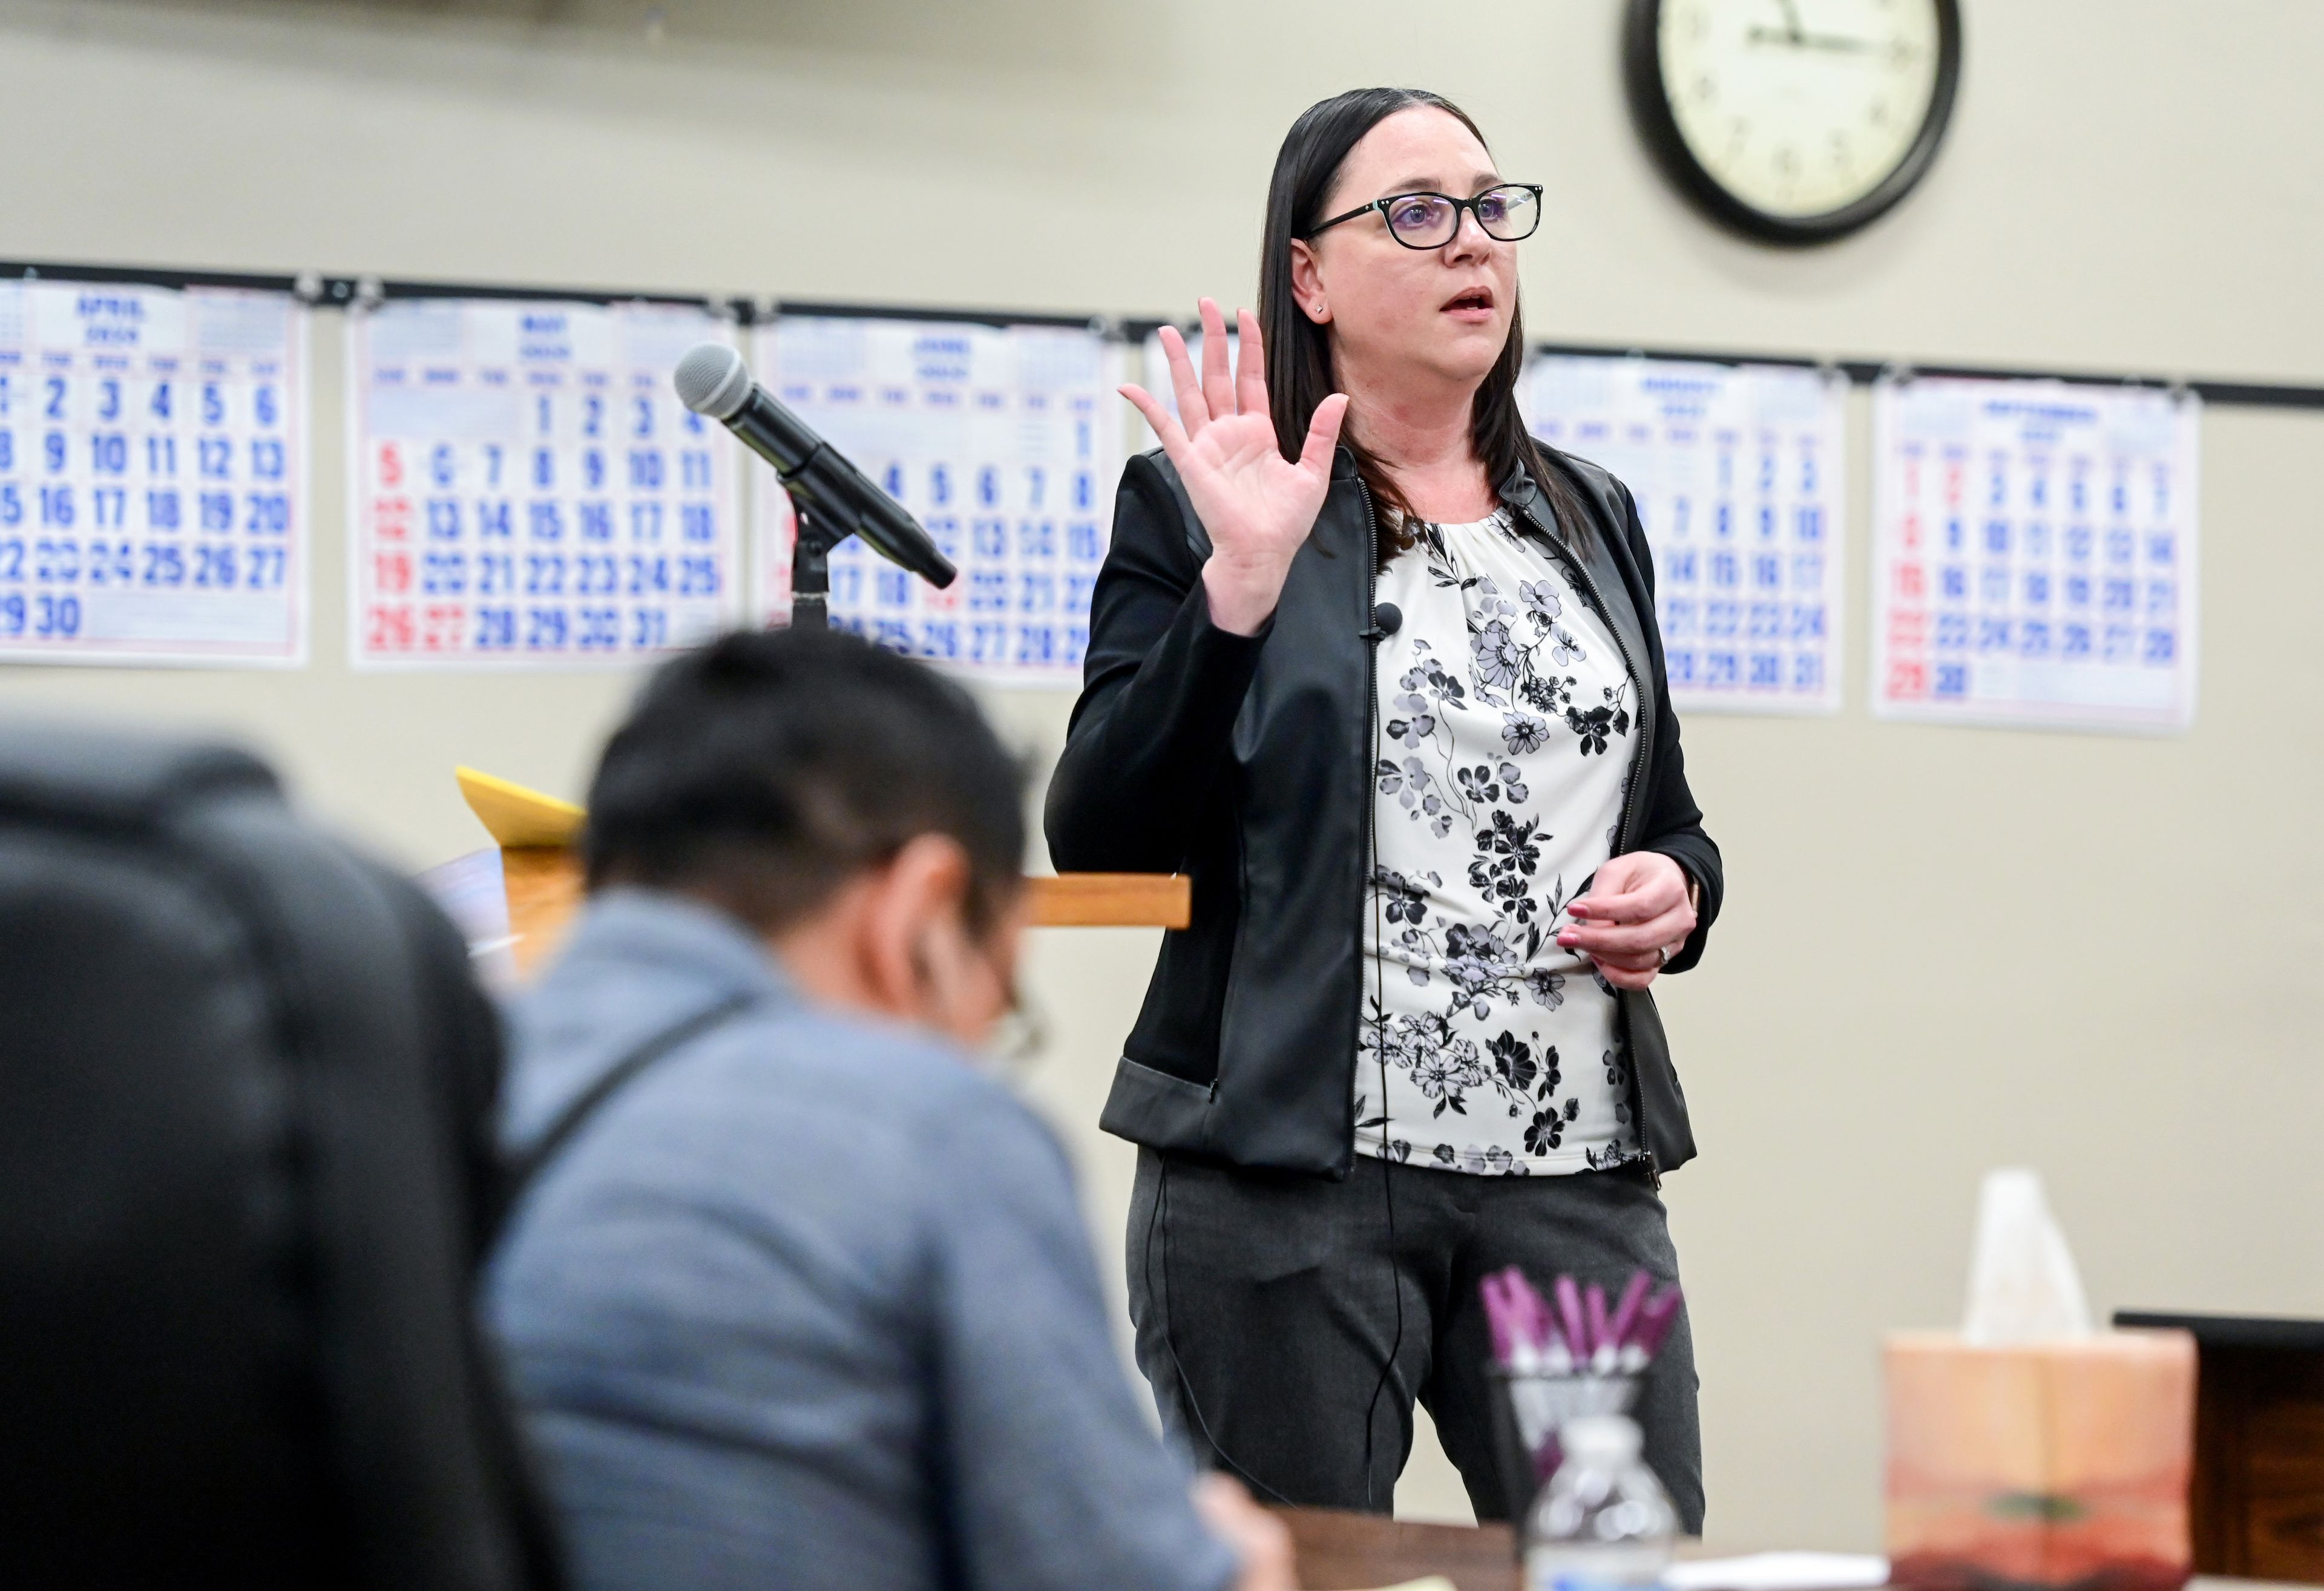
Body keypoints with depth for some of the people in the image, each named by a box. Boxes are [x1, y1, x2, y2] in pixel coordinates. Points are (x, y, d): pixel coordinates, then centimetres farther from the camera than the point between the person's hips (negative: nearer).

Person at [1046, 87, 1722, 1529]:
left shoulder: (1593, 519, 18)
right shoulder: (1198, 509, 2)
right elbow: (1100, 843, -8)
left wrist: (1674, 890, 4)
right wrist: (1240, 583, -18)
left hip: (1579, 1177, 4)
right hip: (1291, 1172, -4)